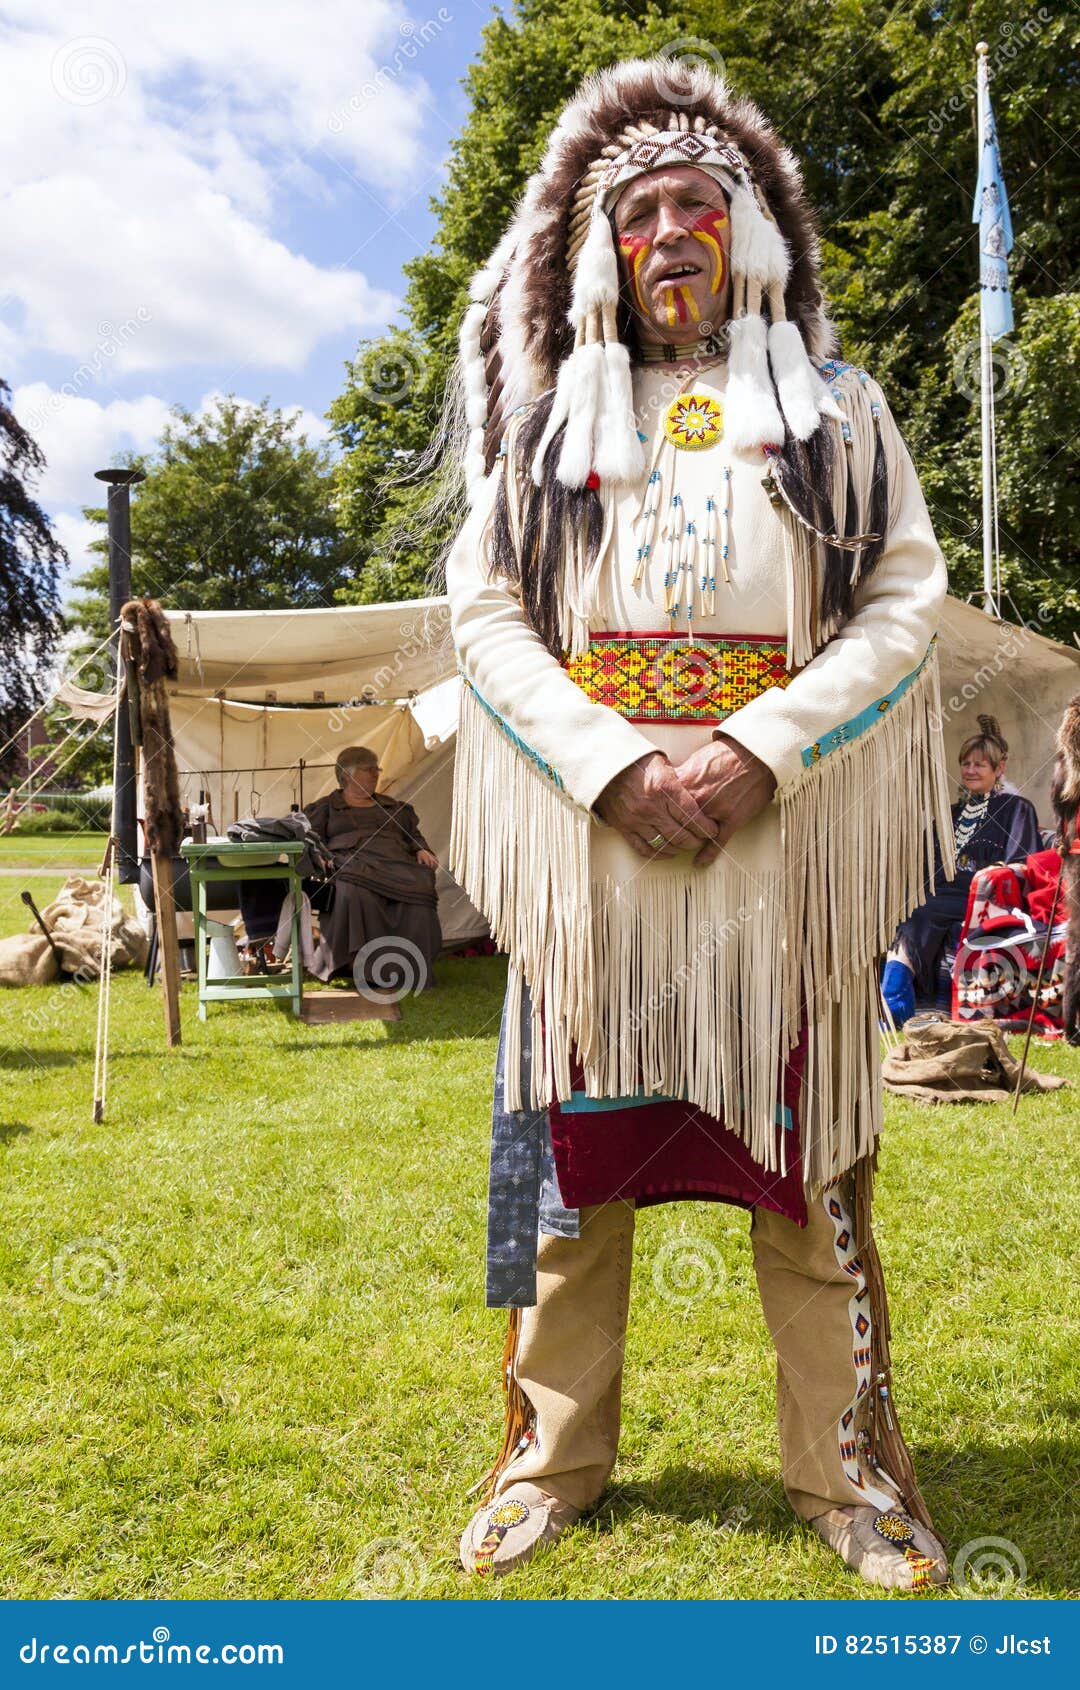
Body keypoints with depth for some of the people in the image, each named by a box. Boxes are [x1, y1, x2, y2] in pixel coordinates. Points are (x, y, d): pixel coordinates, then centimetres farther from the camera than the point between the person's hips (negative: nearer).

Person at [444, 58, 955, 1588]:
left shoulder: (835, 410, 13)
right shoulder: (545, 421, 14)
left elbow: (905, 603, 3)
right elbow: (485, 612, 5)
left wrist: (760, 749, -13)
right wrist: (616, 765, -11)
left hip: (784, 846, 0)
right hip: (590, 839, 1)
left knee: (807, 1169, 3)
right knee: (576, 1154, 4)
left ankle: (850, 1469, 17)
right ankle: (553, 1458, 19)